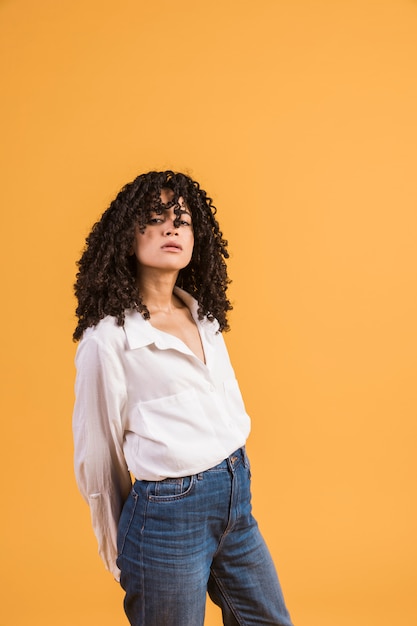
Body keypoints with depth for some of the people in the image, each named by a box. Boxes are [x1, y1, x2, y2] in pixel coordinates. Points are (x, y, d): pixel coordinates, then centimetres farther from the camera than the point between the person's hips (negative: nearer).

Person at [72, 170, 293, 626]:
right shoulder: (108, 336, -13)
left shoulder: (205, 317, 7)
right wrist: (120, 555, 5)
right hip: (169, 514, -7)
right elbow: (96, 456, -5)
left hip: (236, 497, 7)